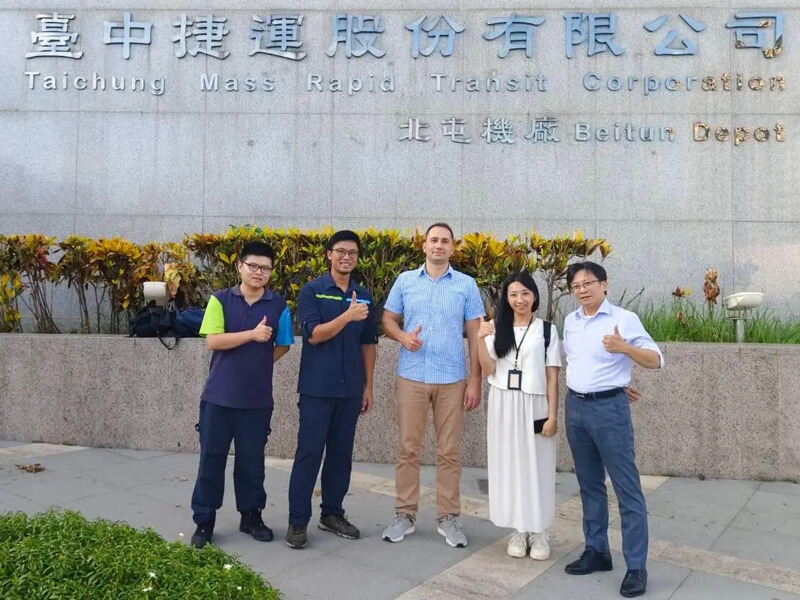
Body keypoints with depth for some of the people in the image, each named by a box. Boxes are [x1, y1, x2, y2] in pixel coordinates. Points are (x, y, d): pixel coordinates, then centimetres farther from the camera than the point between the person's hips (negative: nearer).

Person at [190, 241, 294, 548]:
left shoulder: (278, 306, 1)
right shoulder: (220, 300, -2)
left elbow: (283, 346, 10)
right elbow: (213, 341, -12)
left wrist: (258, 364, -1)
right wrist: (253, 334, -20)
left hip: (257, 398, 1)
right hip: (218, 395, -1)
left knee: (252, 461, 12)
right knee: (211, 458, 7)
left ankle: (251, 516, 28)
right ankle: (204, 521, 20)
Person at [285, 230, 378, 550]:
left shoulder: (364, 297, 9)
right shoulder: (311, 291, -4)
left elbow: (368, 344, 12)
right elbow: (314, 335, -14)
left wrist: (368, 386, 9)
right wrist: (347, 316, -26)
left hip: (350, 389, 4)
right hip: (317, 387, -4)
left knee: (341, 452, 10)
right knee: (309, 452, -1)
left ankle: (332, 513, 23)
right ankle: (297, 520, 8)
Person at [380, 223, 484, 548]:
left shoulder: (466, 285, 3)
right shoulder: (405, 281, 6)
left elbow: (475, 335, 2)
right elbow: (388, 320, 9)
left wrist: (475, 381, -2)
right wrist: (403, 336, -14)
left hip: (452, 380, 0)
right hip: (411, 377, 1)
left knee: (449, 451, 6)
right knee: (408, 448, 6)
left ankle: (448, 518, 18)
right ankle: (405, 514, 18)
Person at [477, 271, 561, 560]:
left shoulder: (547, 330, 0)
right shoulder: (497, 329, 5)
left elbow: (552, 376, -2)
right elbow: (489, 370, -1)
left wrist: (552, 415, -8)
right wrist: (481, 339, -14)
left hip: (533, 405, -2)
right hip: (503, 405, 2)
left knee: (536, 466, 3)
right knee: (509, 466, 7)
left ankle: (538, 532, 16)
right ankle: (519, 530, 19)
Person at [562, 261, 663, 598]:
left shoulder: (624, 319, -9)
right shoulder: (570, 321, 9)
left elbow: (656, 361, -13)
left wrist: (624, 348, -30)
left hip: (609, 407, -6)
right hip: (575, 407, 6)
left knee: (627, 488, -2)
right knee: (589, 485, 14)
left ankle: (636, 567, 5)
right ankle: (597, 551, 26)